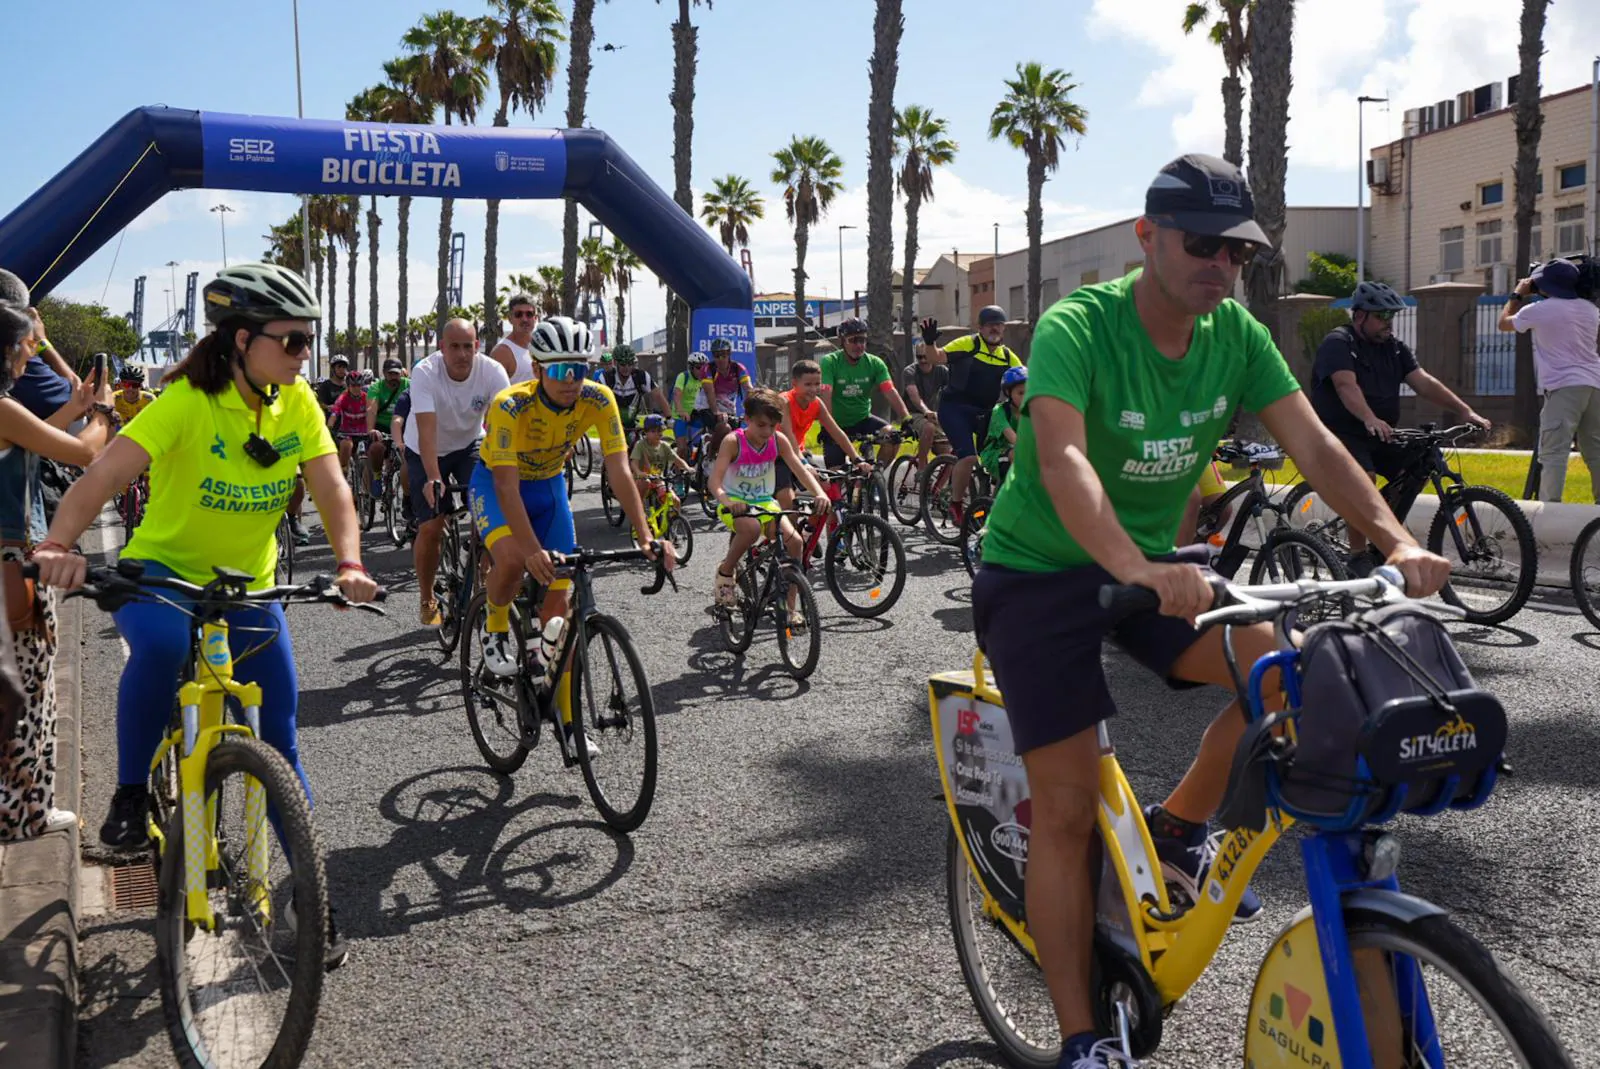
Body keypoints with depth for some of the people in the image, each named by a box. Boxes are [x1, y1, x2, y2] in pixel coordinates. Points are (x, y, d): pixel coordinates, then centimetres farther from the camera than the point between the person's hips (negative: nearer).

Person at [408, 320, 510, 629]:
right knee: (430, 528, -8)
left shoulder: (492, 371, -24)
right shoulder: (425, 373, -29)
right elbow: (427, 430, -38)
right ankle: (428, 601, 14)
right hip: (427, 452, -1)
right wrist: (433, 480, -50)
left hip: (469, 445, 2)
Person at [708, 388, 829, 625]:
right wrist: (726, 501, -45)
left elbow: (800, 469, -11)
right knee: (751, 528, -38)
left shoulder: (778, 440, -5)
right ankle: (725, 571, -9)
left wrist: (820, 493, -30)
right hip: (734, 502, -4)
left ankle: (790, 606, -6)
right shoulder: (733, 441, -16)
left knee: (794, 541, -20)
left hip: (765, 501, 4)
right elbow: (715, 479, -25)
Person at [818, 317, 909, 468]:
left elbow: (891, 393, -17)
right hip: (837, 424, -2)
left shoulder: (875, 363, -8)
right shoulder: (830, 362, -17)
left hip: (863, 419, 2)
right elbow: (826, 397, -26)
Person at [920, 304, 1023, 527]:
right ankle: (955, 504, -5)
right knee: (968, 456, -21)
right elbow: (936, 357, -14)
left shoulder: (1008, 356, 10)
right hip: (954, 408, -6)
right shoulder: (968, 344, -6)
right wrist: (929, 342, -33)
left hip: (982, 413, 6)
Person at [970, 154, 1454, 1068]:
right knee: (1068, 809, -7)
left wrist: (1396, 540, -28)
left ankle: (1180, 831, 9)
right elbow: (1063, 459, -39)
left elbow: (1313, 444, -12)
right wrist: (1137, 570, -55)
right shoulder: (1078, 329, -23)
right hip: (1040, 572, -5)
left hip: (1157, 560, 6)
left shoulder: (1237, 335, -5)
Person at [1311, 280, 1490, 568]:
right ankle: (1358, 555, -20)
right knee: (1364, 477, -31)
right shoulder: (1338, 343, -11)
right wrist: (1370, 419, -46)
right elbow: (1346, 385, -28)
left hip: (1380, 435, 7)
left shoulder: (1394, 347, 11)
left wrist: (1465, 410, -13)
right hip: (1339, 432, -7)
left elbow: (1423, 382, 1)